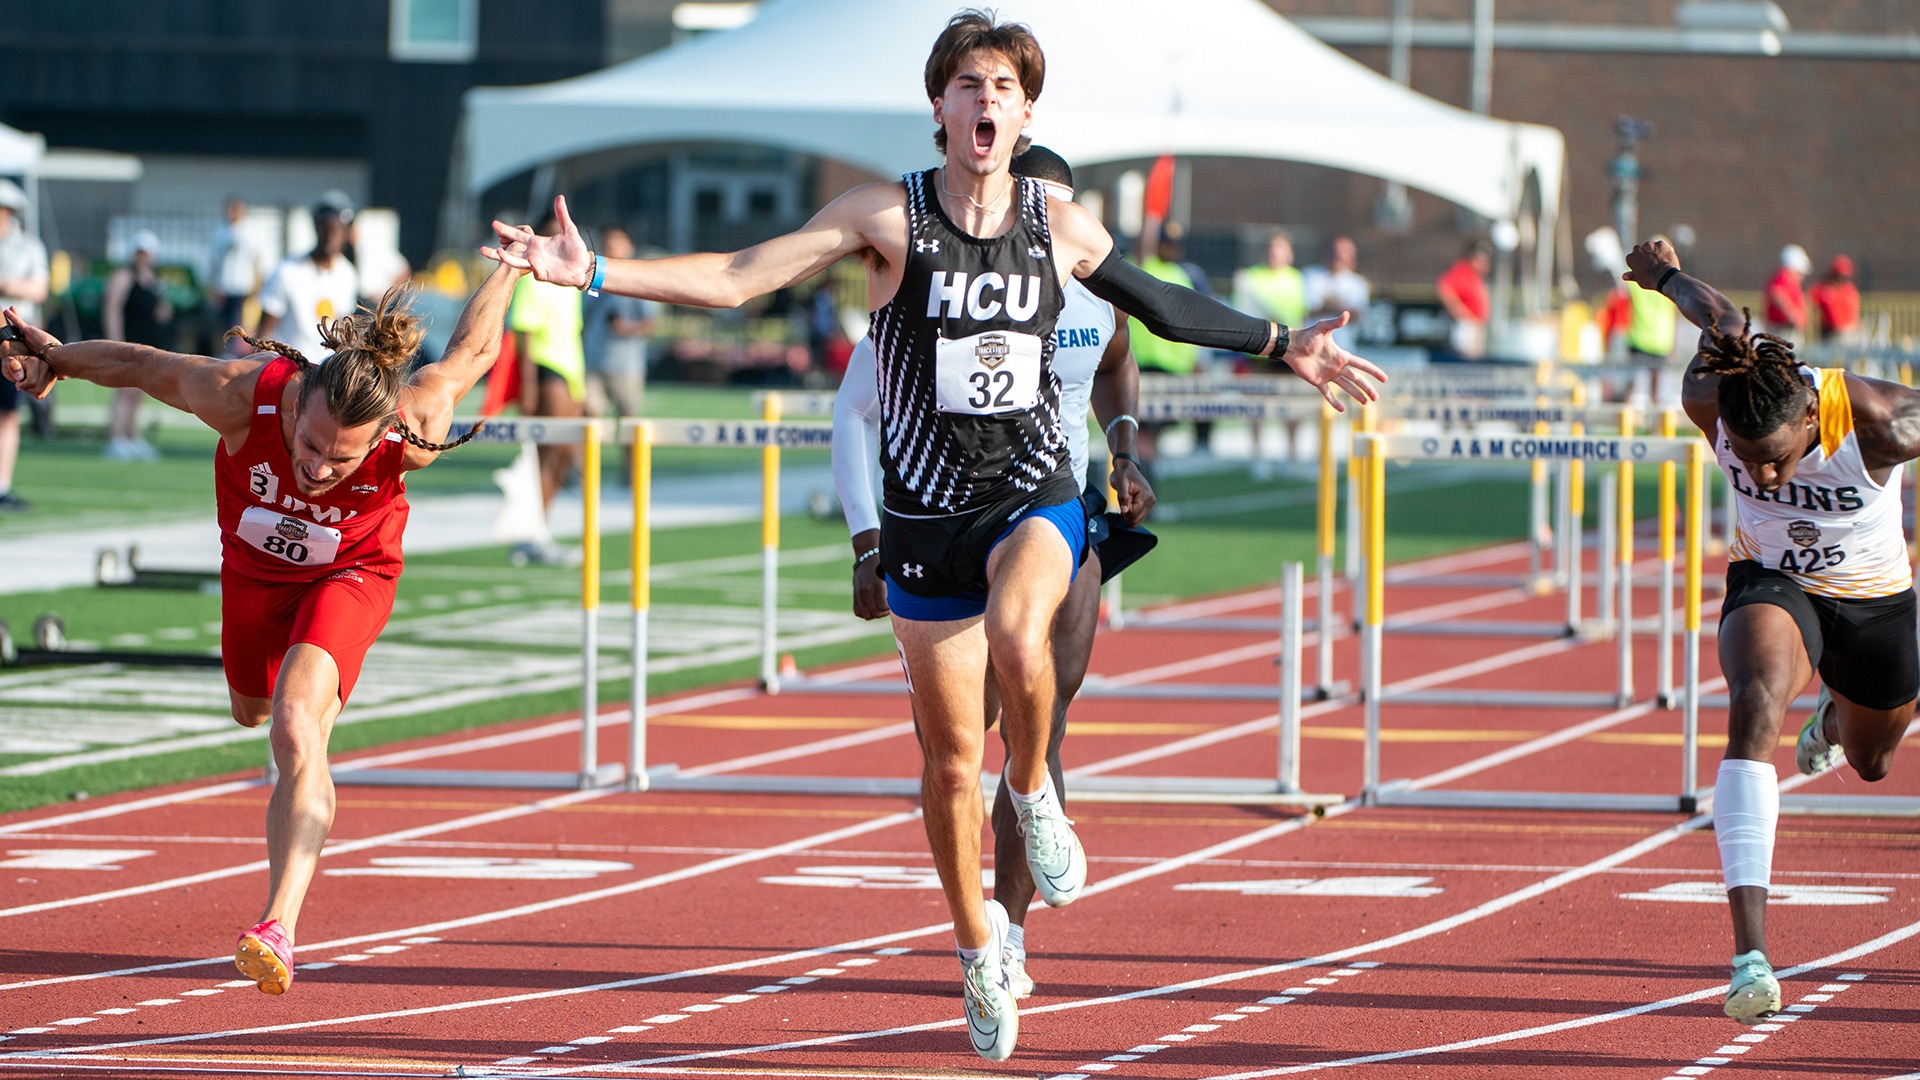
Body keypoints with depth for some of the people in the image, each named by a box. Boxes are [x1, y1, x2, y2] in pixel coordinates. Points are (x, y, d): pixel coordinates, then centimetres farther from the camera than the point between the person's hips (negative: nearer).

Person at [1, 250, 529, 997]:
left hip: (348, 575, -3)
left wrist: (513, 267, -1)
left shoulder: (413, 435, -40)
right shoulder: (241, 395, -40)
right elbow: (144, 365, -19)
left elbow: (470, 353, -19)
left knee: (296, 735, -26)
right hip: (254, 565, 3)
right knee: (254, 710, 29)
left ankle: (278, 928, -32)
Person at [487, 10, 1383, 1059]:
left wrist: (1282, 346, 22)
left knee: (1015, 634, -35)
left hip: (1035, 498, 0)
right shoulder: (889, 216, -6)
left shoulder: (1060, 226, 1)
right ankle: (977, 945, 28)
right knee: (950, 760, 6)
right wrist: (595, 273, -19)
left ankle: (1035, 793, -6)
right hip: (926, 513, 0)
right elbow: (737, 277, -9)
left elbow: (1165, 307, 18)